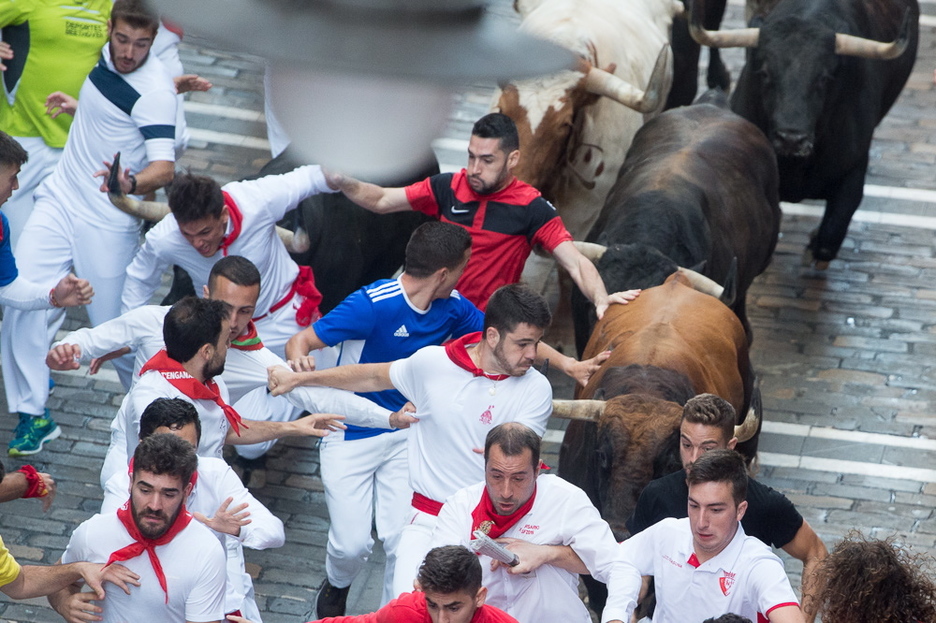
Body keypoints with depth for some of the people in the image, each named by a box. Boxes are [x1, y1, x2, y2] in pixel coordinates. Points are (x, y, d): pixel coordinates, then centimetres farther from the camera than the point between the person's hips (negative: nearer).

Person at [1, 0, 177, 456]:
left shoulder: (154, 91, -21)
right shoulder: (107, 59, 3)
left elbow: (163, 167, -31)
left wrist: (132, 185, -49)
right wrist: (77, 107, 25)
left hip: (108, 223, -6)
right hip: (60, 199, 7)